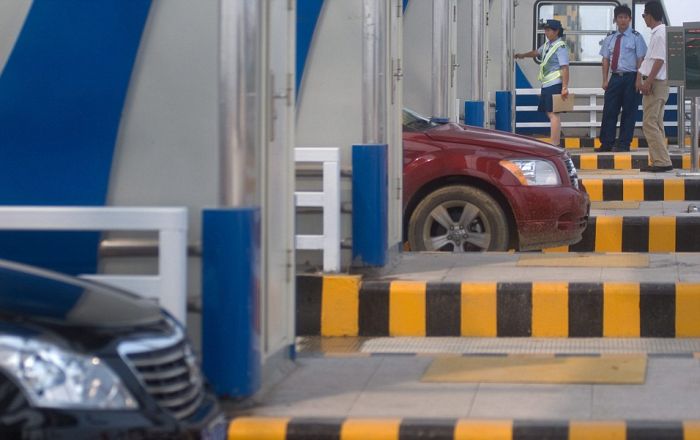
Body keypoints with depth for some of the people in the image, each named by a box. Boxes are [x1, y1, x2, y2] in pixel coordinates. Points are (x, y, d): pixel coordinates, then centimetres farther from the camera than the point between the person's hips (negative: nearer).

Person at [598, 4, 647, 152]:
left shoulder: (636, 37, -2)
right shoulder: (610, 38, 9)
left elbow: (640, 60, -5)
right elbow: (606, 60, 10)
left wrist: (638, 80, -11)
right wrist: (605, 80, 3)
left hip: (630, 78, -4)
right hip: (615, 77, 4)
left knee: (629, 112, 1)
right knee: (609, 111, 3)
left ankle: (624, 144, 8)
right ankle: (607, 143, 8)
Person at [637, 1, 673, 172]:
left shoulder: (660, 34, -16)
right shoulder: (657, 33, 14)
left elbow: (659, 61, -21)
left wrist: (648, 82, -20)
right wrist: (641, 78, 18)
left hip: (656, 84, -10)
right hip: (654, 84, 10)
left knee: (650, 124, -10)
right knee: (656, 124, 12)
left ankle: (662, 162, -12)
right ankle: (659, 161, 15)